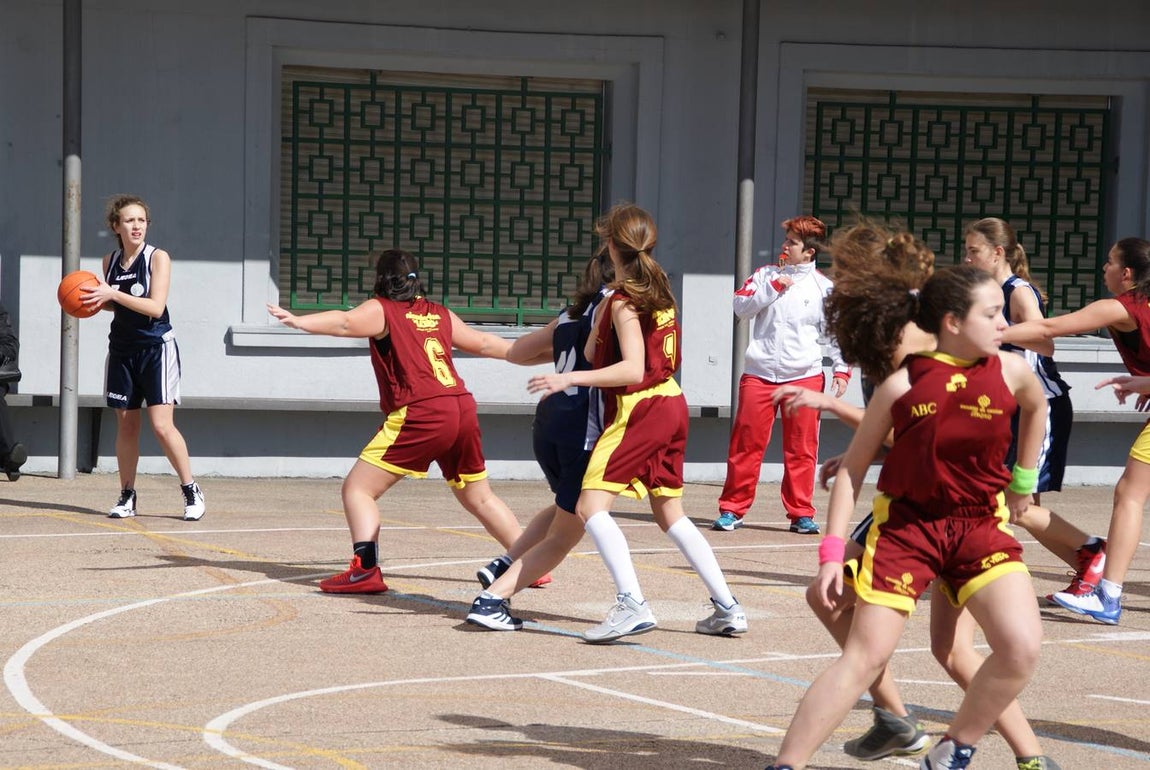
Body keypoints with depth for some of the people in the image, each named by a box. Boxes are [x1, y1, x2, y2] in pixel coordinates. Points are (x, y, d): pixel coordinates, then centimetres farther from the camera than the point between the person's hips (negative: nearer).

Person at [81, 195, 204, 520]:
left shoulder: (157, 258, -9)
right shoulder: (110, 261, 7)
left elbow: (155, 307, -18)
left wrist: (113, 294, -23)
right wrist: (98, 302, 0)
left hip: (156, 348, -5)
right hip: (122, 349, 5)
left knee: (162, 424, -12)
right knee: (126, 424, 6)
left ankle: (191, 490, 0)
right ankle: (126, 496, 15)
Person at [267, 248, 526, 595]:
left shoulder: (381, 310, 4)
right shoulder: (439, 314, 20)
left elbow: (345, 323, -17)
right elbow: (484, 343, 32)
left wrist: (299, 321, -28)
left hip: (420, 414, -6)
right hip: (463, 408, 6)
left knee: (358, 488, -2)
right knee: (479, 498, 24)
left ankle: (365, 570, -18)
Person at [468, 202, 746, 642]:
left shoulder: (622, 300, -12)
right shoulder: (659, 289, 12)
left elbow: (632, 369, -21)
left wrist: (571, 379, -26)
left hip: (638, 408, -9)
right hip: (671, 405, 9)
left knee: (591, 505, -13)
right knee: (670, 512, 17)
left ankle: (632, 605, -28)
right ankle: (728, 608, 16)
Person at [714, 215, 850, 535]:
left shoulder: (823, 287, 4)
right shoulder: (766, 275, 8)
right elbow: (741, 307, -2)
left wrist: (842, 368, -2)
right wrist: (774, 287, -11)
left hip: (804, 376, -1)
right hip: (759, 373, 1)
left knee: (801, 449, 1)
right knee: (746, 444, 1)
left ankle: (801, 514, 10)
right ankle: (732, 509, 9)